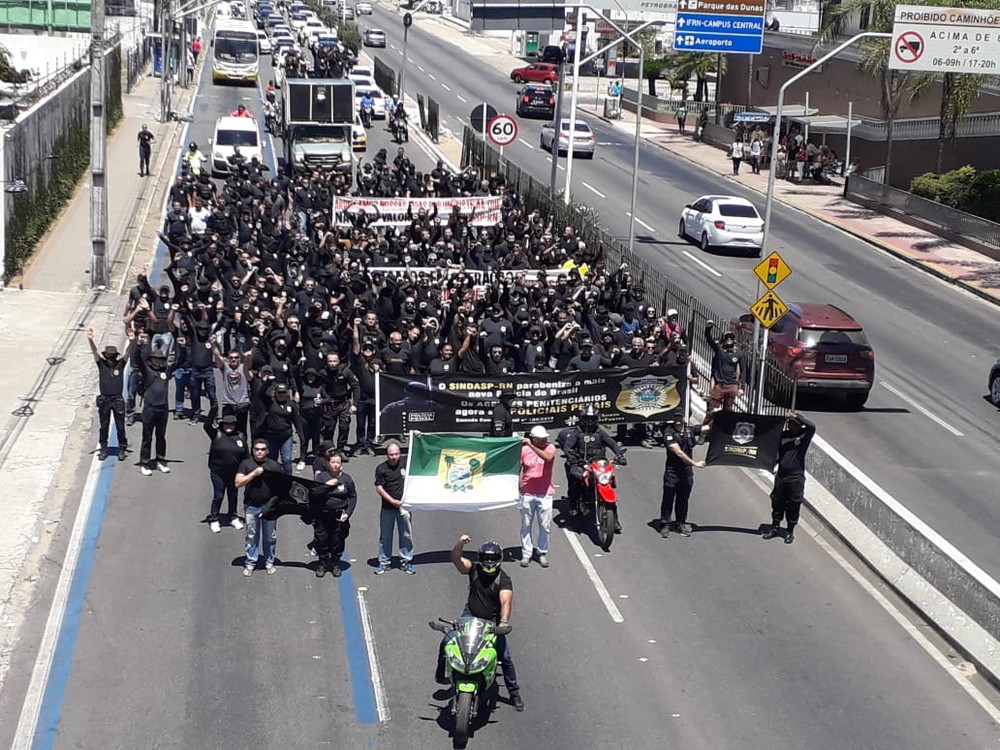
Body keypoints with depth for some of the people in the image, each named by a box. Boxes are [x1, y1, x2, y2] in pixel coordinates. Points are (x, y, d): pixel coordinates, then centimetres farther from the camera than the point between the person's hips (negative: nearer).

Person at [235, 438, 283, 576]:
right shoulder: (246, 464, 2)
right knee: (252, 536, 7)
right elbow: (238, 483, -7)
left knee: (270, 537, 8)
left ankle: (269, 562, 20)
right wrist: (254, 473, -16)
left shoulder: (274, 465, 3)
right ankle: (250, 563, 17)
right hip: (251, 506, 0)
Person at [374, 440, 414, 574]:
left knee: (406, 535, 6)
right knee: (385, 536, 7)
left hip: (403, 506, 2)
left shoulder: (405, 464, 1)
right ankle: (384, 562, 17)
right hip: (387, 508, -2)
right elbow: (379, 488, -8)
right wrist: (393, 501, -15)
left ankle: (406, 561, 16)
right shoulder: (381, 468, -6)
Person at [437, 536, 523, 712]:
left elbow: (506, 601, -26)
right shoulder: (474, 569, -4)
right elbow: (456, 559, -19)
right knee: (447, 642, -15)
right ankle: (441, 674, 12)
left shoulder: (504, 580, -12)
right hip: (471, 617, 2)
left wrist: (504, 622, -43)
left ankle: (514, 694, 8)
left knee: (506, 657, -8)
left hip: (493, 621, -2)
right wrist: (460, 543, -40)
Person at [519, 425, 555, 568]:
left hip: (545, 494, 0)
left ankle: (542, 553, 18)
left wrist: (531, 445, -30)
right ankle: (526, 554, 15)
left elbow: (547, 457, -27)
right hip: (527, 494, 0)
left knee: (545, 526, 5)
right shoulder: (524, 450, -2)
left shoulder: (550, 448, -4)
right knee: (526, 526, 7)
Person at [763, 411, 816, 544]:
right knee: (777, 502, 12)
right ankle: (775, 526, 29)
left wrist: (796, 416, -22)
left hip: (796, 477, -4)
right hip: (781, 475, 4)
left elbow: (812, 426, -21)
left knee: (793, 505, 2)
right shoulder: (783, 434, 6)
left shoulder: (804, 436, -5)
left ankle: (790, 531, 16)